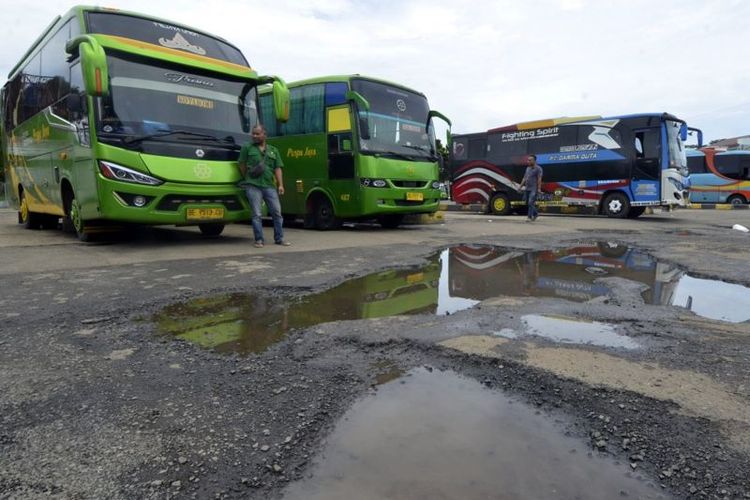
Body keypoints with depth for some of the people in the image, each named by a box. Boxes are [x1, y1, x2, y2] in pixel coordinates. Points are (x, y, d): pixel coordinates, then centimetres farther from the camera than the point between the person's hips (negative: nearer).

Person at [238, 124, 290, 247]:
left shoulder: (273, 150, 15)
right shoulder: (247, 148, 8)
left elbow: (277, 168, 9)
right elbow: (242, 165, 9)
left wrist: (280, 185, 0)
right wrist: (247, 180, 9)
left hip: (269, 186, 3)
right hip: (253, 186, -3)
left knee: (277, 212, 3)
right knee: (256, 214, -4)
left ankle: (279, 238, 13)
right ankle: (259, 240, 3)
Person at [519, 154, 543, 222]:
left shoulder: (538, 168, -5)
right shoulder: (528, 168, 16)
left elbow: (539, 179, -12)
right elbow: (524, 178, 19)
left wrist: (539, 188, -19)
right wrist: (521, 186, 13)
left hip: (534, 189, -7)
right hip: (527, 188, 8)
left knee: (531, 203, -14)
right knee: (528, 203, 11)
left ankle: (530, 217, -11)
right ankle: (536, 213, 29)